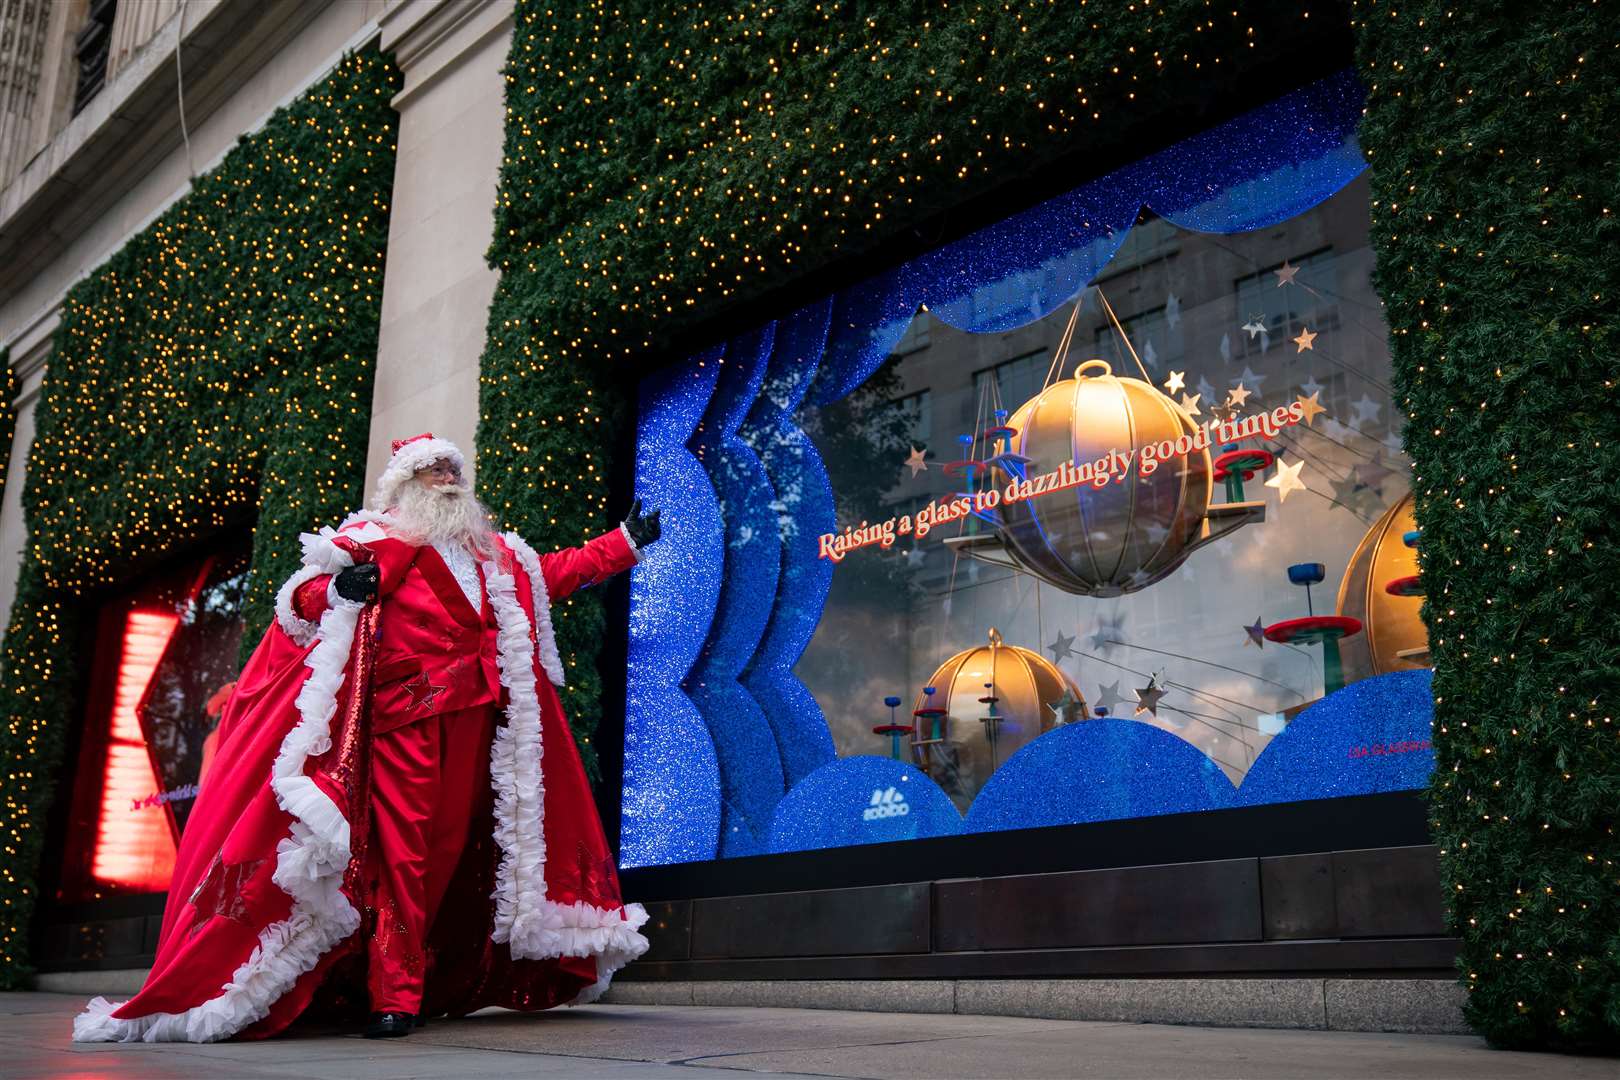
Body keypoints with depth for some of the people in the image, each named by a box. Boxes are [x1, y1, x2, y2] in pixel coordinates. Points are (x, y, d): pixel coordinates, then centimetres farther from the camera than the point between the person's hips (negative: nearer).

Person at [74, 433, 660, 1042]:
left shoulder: (495, 555, 24)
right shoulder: (374, 539, 7)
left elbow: (553, 574, 34)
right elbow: (305, 599, 1)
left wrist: (625, 542, 35)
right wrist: (340, 590, -23)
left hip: (473, 719, 5)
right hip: (405, 718, -5)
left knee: (449, 854, 4)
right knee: (403, 849, -11)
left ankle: (443, 985, 10)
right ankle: (396, 997, -10)